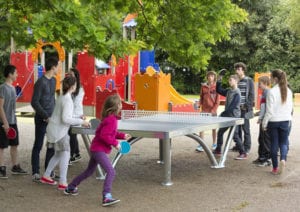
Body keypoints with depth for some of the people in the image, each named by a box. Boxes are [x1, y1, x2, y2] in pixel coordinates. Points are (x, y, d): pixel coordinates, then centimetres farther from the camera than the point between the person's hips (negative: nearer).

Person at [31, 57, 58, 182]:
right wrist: (45, 116, -16)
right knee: (38, 145, 0)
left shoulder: (53, 80, 10)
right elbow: (34, 102, -15)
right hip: (42, 119, -8)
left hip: (51, 118, 8)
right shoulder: (41, 82, -14)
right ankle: (35, 173, 7)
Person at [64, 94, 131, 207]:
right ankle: (107, 197, -24)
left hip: (95, 148, 11)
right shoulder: (111, 119, -21)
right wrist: (115, 143, -19)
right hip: (99, 149, -11)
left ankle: (70, 188, 38)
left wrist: (123, 136, 11)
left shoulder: (109, 118, 10)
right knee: (111, 171, -18)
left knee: (89, 171, 25)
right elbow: (104, 136, -26)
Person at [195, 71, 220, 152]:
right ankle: (201, 145, -6)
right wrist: (199, 104, -3)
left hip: (212, 110, -2)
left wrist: (214, 110, -11)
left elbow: (217, 100, -3)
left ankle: (214, 144, 18)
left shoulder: (216, 87, -1)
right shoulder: (203, 86, 8)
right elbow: (201, 97, 14)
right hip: (204, 109, 2)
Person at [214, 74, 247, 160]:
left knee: (235, 135, -11)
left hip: (234, 116, -9)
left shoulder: (237, 93, -16)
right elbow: (219, 90, 20)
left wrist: (224, 113, -20)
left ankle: (243, 153, -6)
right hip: (227, 116, 9)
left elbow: (233, 106, -22)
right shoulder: (228, 91, 9)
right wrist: (219, 81, 8)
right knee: (220, 132, 15)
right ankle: (218, 150, 28)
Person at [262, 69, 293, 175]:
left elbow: (269, 111, -13)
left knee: (274, 143, 7)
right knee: (283, 143, 11)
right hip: (285, 121, 3)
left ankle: (275, 168, 12)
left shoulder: (272, 92, -14)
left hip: (273, 121, -3)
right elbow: (290, 108, 8)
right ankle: (283, 159, -17)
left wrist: (264, 123, -4)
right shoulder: (288, 91, 2)